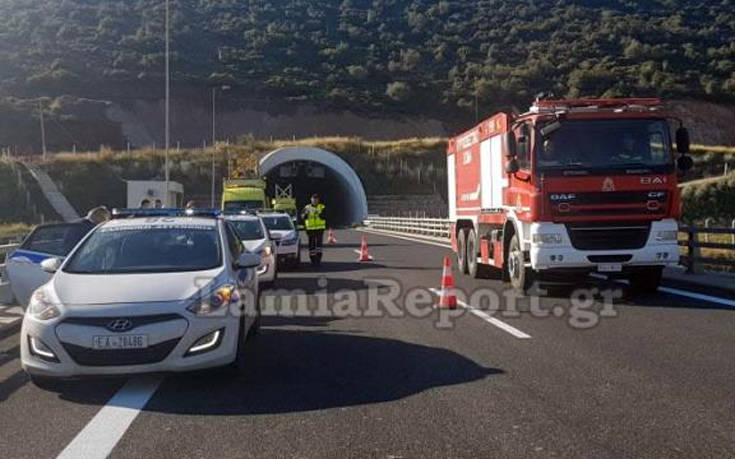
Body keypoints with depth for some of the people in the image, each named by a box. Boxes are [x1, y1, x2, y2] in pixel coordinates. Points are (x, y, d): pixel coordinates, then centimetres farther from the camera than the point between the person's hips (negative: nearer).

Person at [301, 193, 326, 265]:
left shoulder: (322, 207, 4)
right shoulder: (307, 207, 7)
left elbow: (323, 216, -10)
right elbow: (302, 217, -4)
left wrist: (319, 213, -27)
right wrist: (306, 213, -23)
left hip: (320, 228, -1)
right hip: (310, 229, 1)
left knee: (319, 243, -8)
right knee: (311, 244, 1)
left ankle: (318, 257, -7)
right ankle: (312, 257, 8)